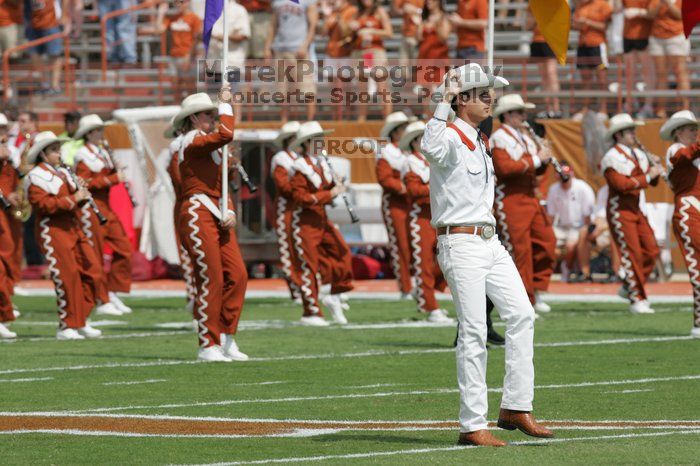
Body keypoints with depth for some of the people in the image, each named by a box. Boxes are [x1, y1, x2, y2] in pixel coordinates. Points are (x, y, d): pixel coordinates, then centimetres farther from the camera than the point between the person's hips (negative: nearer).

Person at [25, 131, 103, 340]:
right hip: (53, 231, -9)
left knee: (92, 271, 5)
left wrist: (82, 195, 5)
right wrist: (73, 199, -20)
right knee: (67, 276, -11)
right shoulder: (36, 177, -7)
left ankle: (80, 322, 14)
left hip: (73, 228, 9)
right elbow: (43, 204, -19)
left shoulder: (63, 172, 20)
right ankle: (66, 326, -5)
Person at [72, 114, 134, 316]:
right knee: (96, 255, -4)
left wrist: (117, 175, 1)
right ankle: (102, 302, -1)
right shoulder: (83, 155, -10)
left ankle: (113, 294, 10)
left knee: (124, 250, 3)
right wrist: (113, 178, -22)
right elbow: (85, 183, -20)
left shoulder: (103, 152, 16)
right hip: (90, 209, -9)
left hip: (106, 208, 9)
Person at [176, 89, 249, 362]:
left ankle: (226, 339, 9)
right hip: (197, 215, -9)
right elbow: (225, 134, -25)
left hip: (218, 217, 9)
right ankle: (208, 345, -4)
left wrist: (229, 212, 3)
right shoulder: (192, 141, -7)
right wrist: (225, 104, -12)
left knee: (237, 275, 0)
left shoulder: (212, 148, 21)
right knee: (211, 280, -9)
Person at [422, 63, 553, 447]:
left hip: (490, 242, 9)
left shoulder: (479, 141, 16)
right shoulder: (450, 138, -13)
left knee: (521, 314, 3)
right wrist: (444, 102, -34)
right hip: (460, 245, -9)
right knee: (473, 332, -9)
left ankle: (515, 408, 9)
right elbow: (431, 147, -38)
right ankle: (472, 426, -6)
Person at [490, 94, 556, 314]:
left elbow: (536, 170, 22)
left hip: (531, 198, 8)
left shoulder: (525, 137, 19)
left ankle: (535, 291, 11)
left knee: (547, 241, 1)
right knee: (519, 250, -6)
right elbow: (505, 167, -23)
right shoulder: (499, 137, -9)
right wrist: (535, 159, -20)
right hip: (510, 200, -8)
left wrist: (545, 159, 1)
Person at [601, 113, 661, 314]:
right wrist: (647, 177, -20)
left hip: (636, 209, 8)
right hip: (620, 210, -8)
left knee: (651, 252, 3)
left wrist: (654, 169, -7)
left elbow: (653, 182, 14)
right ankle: (636, 299, -6)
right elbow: (622, 185, -23)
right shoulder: (612, 158, -11)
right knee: (632, 254, -10)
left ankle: (628, 287, 19)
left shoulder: (638, 154, 12)